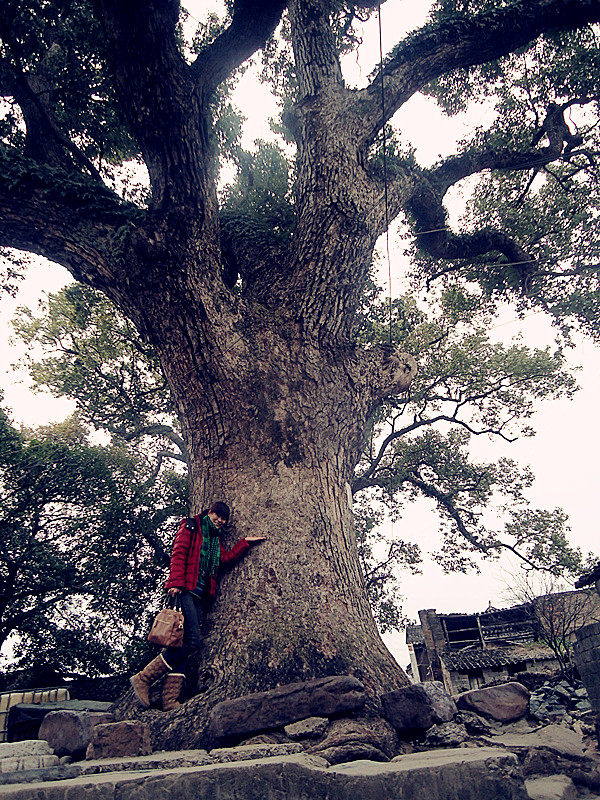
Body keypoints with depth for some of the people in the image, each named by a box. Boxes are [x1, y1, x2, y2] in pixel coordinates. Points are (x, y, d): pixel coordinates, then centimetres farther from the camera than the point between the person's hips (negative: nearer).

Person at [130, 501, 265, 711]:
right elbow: (178, 554, -7)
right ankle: (144, 678, -9)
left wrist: (245, 543, 13)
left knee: (184, 643, 0)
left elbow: (226, 558, 16)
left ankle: (170, 701, -1)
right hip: (185, 590, -7)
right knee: (191, 641, -16)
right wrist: (176, 582, -18)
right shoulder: (191, 527, 4)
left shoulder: (214, 538, 27)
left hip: (200, 595, 7)